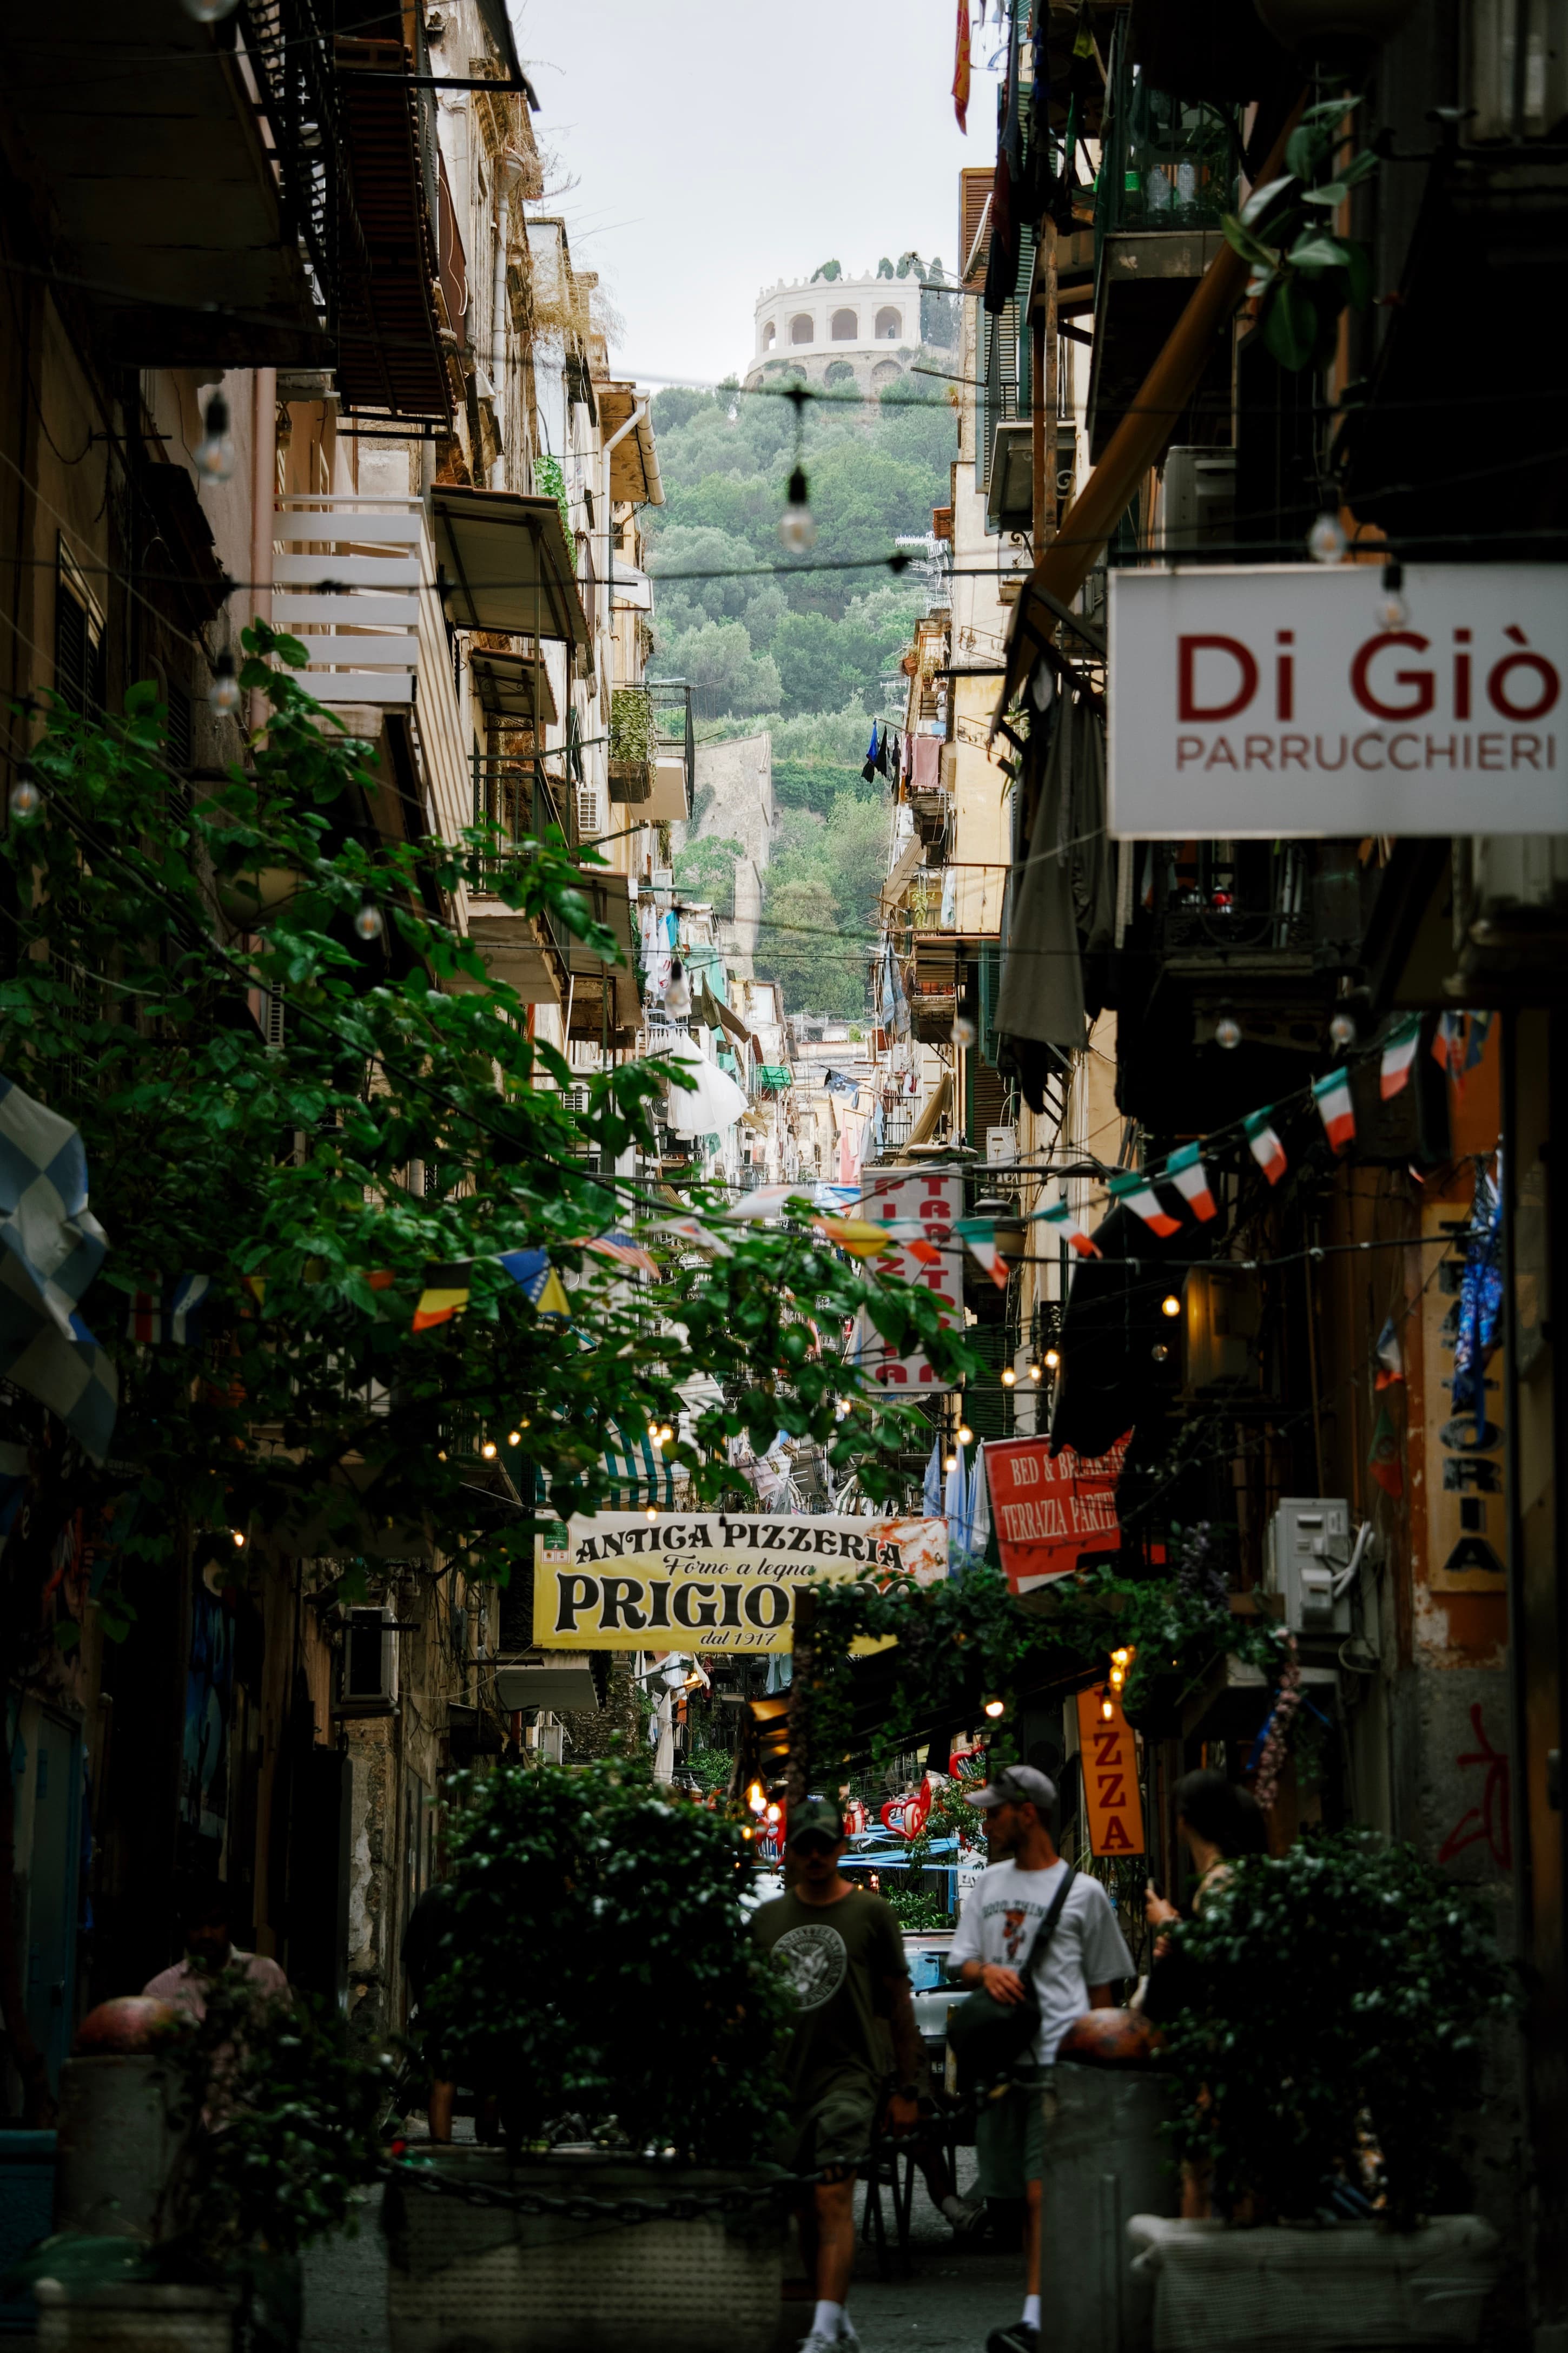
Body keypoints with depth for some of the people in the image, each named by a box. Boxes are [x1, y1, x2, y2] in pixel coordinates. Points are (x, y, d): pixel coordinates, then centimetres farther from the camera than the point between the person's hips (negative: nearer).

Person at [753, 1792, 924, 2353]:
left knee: (833, 2200, -17)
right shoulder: (766, 1919, 11)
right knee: (807, 2211, 10)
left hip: (847, 2075, -4)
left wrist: (906, 2090, 1)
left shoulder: (869, 1912, 2)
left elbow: (899, 2005, 4)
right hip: (783, 2077, 4)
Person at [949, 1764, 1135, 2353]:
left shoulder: (1083, 1891, 4)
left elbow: (1101, 1984, 9)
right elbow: (961, 1962, 16)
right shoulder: (986, 1885, 18)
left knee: (1044, 2192, -16)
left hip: (1059, 2060, -6)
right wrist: (986, 1971, -8)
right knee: (1022, 2194, 9)